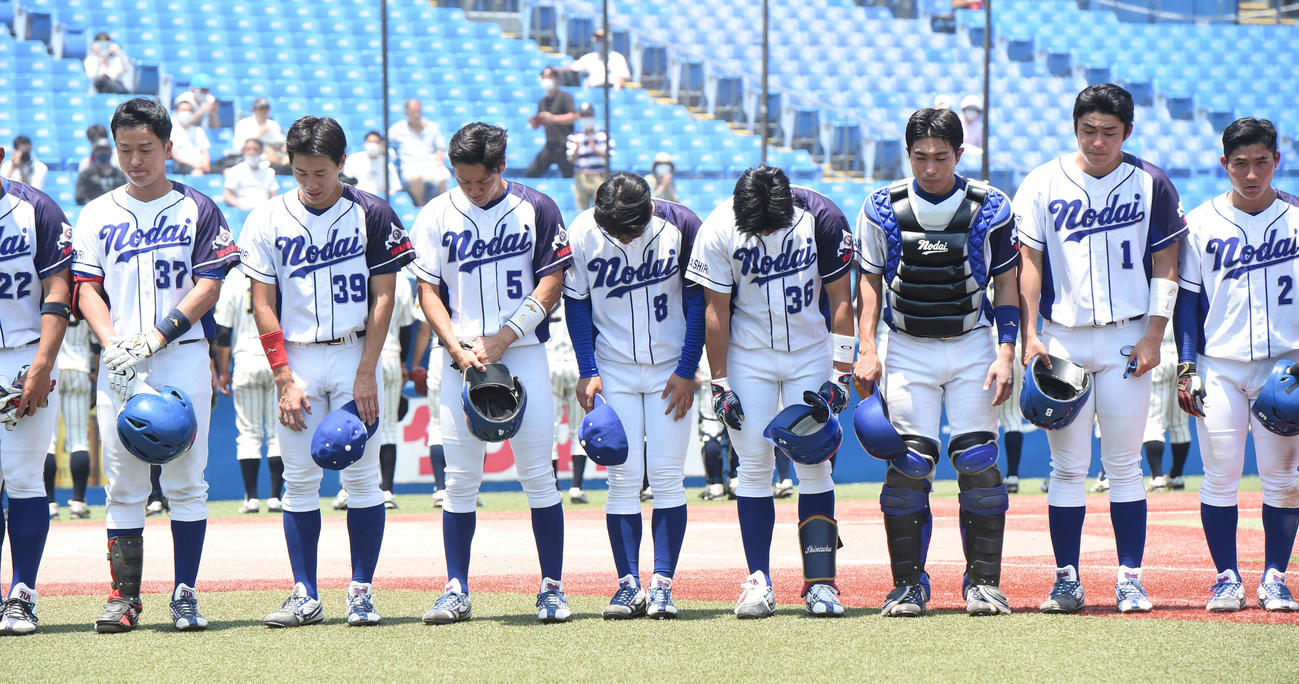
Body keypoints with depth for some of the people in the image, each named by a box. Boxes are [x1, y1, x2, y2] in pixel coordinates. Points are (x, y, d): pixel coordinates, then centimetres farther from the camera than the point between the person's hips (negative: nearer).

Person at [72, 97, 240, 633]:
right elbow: (87, 289, 6)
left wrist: (156, 336, -14)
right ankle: (125, 596, 5)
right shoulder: (98, 215, 11)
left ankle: (185, 594, 3)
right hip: (119, 366, 2)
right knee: (123, 484, 1)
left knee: (186, 481, -2)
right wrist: (113, 345, -11)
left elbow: (208, 287, -2)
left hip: (183, 357, -2)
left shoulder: (198, 210, 5)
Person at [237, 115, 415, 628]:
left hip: (354, 354, -1)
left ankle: (362, 590, 3)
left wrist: (367, 372, -10)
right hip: (295, 359, 1)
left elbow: (383, 298, -1)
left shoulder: (372, 215, 0)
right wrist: (284, 378, -6)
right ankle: (305, 595, 5)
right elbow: (263, 305, 2)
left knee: (362, 475, -3)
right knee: (299, 479, 1)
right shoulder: (268, 220, 4)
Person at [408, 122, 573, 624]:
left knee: (538, 473, -3)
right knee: (460, 478, 1)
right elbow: (428, 291, 5)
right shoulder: (435, 217, 6)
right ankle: (456, 591, 8)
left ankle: (552, 588, 2)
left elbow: (551, 284, 0)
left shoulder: (536, 210, 3)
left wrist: (503, 338, -10)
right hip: (462, 358, 1)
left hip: (524, 355, -1)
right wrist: (458, 349, -10)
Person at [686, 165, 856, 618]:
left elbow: (840, 299, -7)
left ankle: (820, 581, -1)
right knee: (754, 465, -3)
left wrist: (840, 373, -9)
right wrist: (720, 383, -6)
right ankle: (758, 582, 1)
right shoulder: (718, 231, -15)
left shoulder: (821, 218, -15)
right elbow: (717, 310, -6)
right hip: (748, 356, 0)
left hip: (811, 351, 0)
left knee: (814, 464, -4)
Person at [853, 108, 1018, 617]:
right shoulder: (883, 208, -1)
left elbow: (1006, 284, 2)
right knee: (907, 467, -5)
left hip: (972, 347, 0)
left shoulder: (990, 208, -3)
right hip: (906, 351, 0)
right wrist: (866, 351, -2)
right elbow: (871, 280, 7)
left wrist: (1006, 353, -6)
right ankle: (907, 586, 3)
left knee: (979, 464, -6)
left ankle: (983, 584, 2)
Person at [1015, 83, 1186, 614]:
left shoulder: (1152, 185, 3)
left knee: (1125, 465, 1)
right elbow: (1028, 263, 3)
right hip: (1062, 339, 1)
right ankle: (1067, 579, 6)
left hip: (1126, 339, -1)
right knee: (1068, 465, 2)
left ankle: (1130, 580, 5)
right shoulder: (1043, 184, 4)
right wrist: (1029, 335, -6)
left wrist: (1153, 336, -6)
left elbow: (1166, 265, 4)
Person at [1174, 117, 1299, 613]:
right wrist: (1186, 366, -1)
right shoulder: (1202, 223, 4)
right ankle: (1226, 577, 7)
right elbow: (1188, 298, 7)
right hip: (1218, 367, 0)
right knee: (1220, 475, -2)